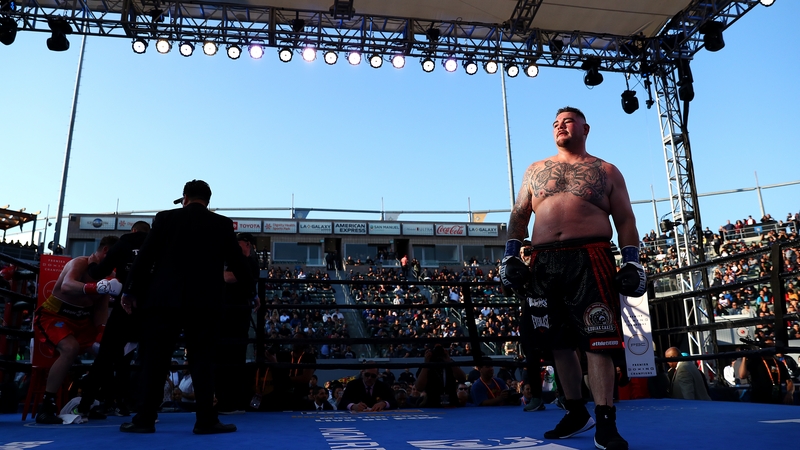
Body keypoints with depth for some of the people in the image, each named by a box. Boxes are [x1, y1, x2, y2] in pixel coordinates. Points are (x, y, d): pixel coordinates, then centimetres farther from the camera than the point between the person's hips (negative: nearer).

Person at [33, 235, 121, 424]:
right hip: (55, 315, -8)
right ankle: (46, 408, -24)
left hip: (82, 319, 8)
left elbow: (101, 309, -4)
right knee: (71, 348, -32)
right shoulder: (80, 263, -20)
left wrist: (100, 336, -20)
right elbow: (66, 286, -44)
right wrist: (97, 287, -62)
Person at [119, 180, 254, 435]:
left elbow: (145, 257, 4)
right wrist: (249, 287, 24)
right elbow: (237, 261, 9)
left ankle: (144, 419, 9)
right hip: (204, 302, 0)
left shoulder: (166, 218, 5)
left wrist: (131, 291, 11)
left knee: (154, 359, 7)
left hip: (164, 298, 0)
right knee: (202, 360, 4)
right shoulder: (222, 224, 5)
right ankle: (206, 420, 3)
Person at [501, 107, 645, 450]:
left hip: (590, 261, -3)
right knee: (558, 341, 8)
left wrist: (631, 263, -3)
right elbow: (519, 215, 15)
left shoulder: (606, 172, 12)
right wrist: (510, 256, 4)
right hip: (545, 264, 3)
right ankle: (576, 412, 23)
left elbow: (625, 220, 9)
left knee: (597, 342, -9)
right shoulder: (535, 170, 19)